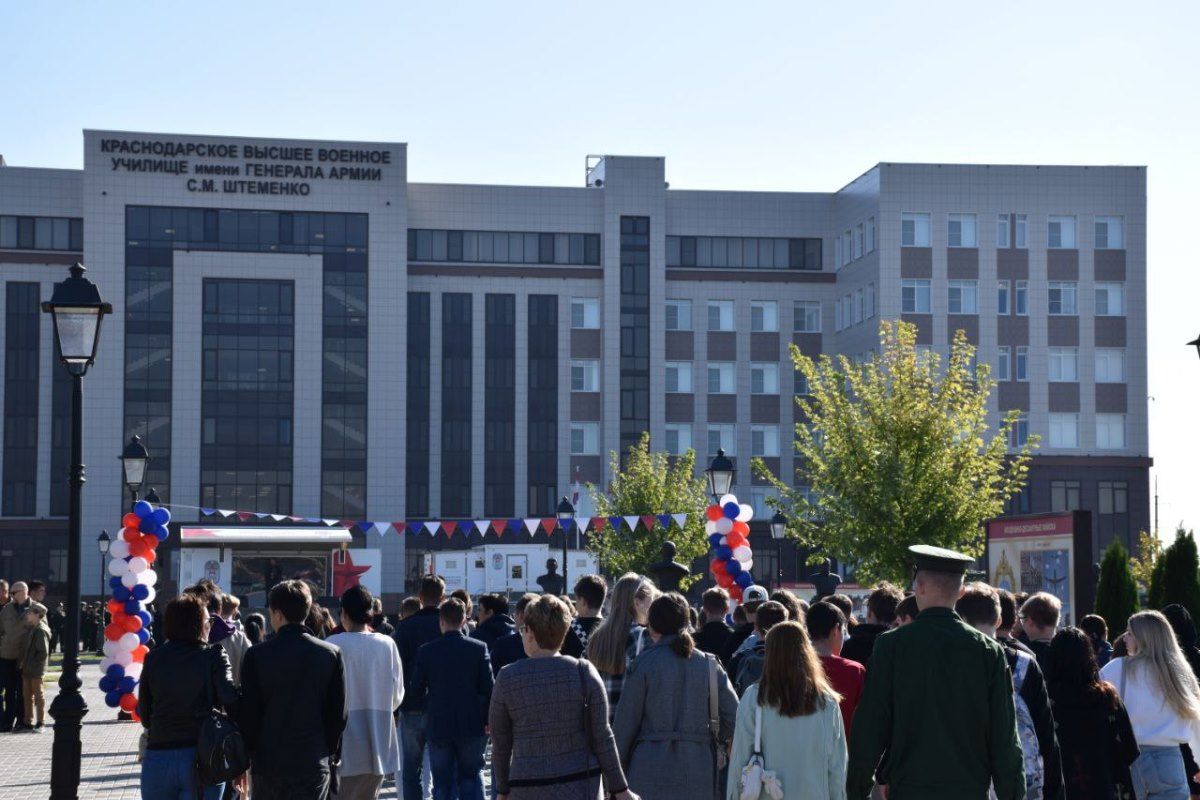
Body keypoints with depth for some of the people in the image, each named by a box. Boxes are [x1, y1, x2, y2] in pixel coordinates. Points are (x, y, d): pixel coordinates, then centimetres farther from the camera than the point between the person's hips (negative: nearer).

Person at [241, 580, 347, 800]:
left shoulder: (257, 655, -4)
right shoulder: (332, 654, -1)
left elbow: (248, 714, -3)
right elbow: (339, 714, 2)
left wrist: (245, 758, 9)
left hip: (268, 763, -1)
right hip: (315, 763, 1)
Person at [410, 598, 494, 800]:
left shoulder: (426, 651, -6)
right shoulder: (479, 648, -6)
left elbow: (417, 689, -1)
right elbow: (488, 687, -7)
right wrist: (487, 719, 5)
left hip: (438, 725, 0)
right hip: (471, 725, 0)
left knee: (443, 782, 8)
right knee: (471, 776, 13)